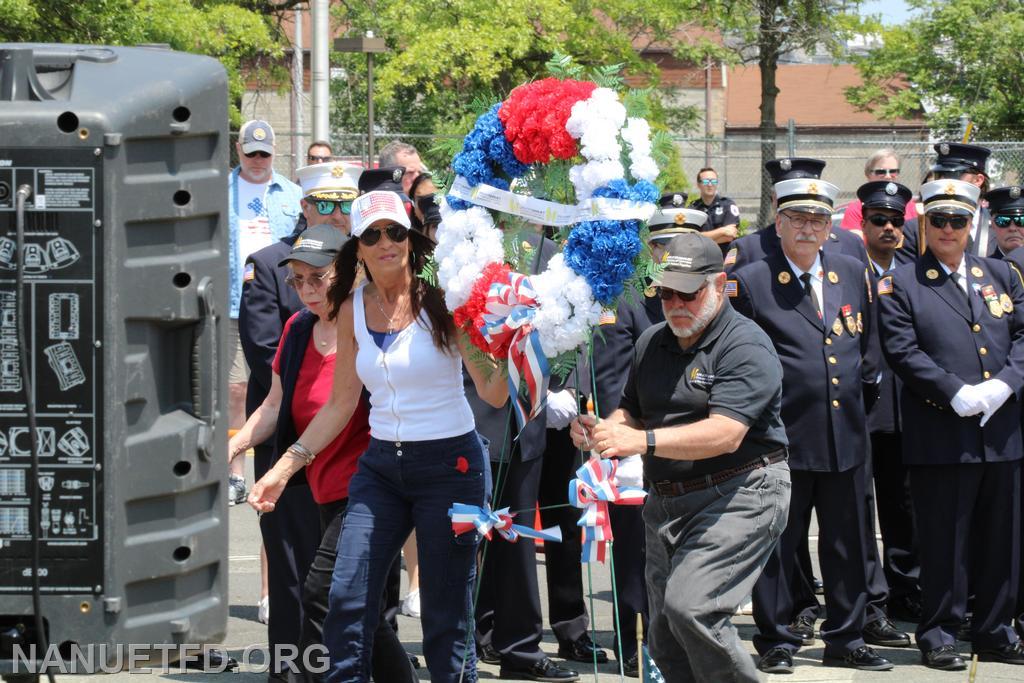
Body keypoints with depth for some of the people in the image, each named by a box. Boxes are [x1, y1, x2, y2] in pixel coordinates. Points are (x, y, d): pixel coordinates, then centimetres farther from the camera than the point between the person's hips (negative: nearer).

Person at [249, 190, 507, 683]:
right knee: (346, 602, -7)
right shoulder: (352, 309, 4)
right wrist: (285, 467, 5)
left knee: (447, 615, 0)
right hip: (380, 465, 4)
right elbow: (341, 403, 11)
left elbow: (493, 394, -13)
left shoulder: (440, 300, -8)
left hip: (450, 463, -4)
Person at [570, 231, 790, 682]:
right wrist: (601, 431, -3)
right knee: (668, 646, 7)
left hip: (740, 496, -8)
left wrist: (643, 441, -32)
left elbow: (725, 434, -24)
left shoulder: (746, 346, -13)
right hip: (666, 503, 8)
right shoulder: (652, 343, 12)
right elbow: (631, 414, 21)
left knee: (690, 607, -24)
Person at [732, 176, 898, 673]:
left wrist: (864, 377, 12)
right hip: (783, 436, -4)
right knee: (778, 543, 2)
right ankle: (775, 642, 12)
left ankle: (845, 640, 21)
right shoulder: (750, 283, -4)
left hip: (845, 435, 5)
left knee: (847, 543, 11)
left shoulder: (854, 274, 10)